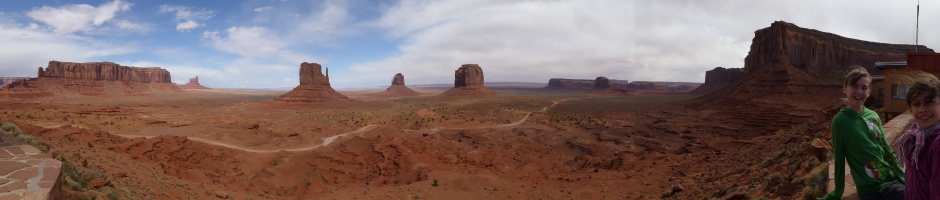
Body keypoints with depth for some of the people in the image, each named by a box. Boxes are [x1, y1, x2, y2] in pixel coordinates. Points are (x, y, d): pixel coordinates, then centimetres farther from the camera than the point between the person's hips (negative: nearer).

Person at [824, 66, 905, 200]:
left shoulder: (874, 116, 4)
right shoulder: (840, 121, -13)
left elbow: (887, 151, 12)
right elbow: (839, 159, -8)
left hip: (892, 179, 6)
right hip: (872, 189, -6)